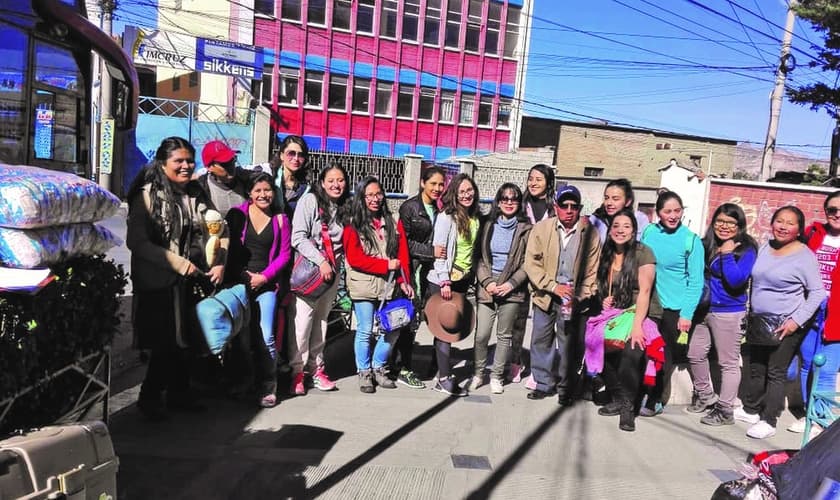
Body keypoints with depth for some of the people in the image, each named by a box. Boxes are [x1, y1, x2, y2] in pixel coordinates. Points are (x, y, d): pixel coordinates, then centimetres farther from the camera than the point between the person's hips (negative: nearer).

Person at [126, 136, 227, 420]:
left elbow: (219, 231, 14)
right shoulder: (148, 195, -10)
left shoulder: (197, 195, 9)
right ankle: (149, 397, 20)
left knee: (186, 340, 12)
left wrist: (220, 263, -2)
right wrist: (180, 264, -20)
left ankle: (179, 394, 30)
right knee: (167, 342, -1)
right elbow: (136, 242, -17)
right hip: (159, 282, -6)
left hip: (193, 280, 6)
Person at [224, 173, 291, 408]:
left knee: (266, 337, -8)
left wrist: (264, 276, -5)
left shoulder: (280, 219, 7)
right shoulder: (237, 214, 3)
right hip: (239, 281, 0)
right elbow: (228, 247, 2)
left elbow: (284, 254, 5)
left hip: (266, 283, 0)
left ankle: (268, 388, 4)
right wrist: (242, 274, -8)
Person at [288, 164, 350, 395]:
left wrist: (335, 264, 1)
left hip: (332, 272, 5)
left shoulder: (345, 207, 10)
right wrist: (321, 261, -16)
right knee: (303, 319, -9)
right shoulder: (309, 200, -6)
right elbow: (298, 237, -12)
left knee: (321, 320, 10)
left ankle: (316, 368, 18)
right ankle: (297, 371, 1)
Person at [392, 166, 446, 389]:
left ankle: (395, 362, 19)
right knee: (410, 318, -5)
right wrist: (431, 251, -14)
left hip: (426, 270, 7)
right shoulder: (410, 207, -6)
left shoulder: (437, 210, 14)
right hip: (410, 268, -6)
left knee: (413, 318, 9)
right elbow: (403, 242, -11)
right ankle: (405, 370, 5)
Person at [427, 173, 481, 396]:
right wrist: (445, 281, -17)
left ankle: (441, 371, 21)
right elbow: (438, 251, -13)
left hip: (464, 279, 6)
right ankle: (445, 379, 2)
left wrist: (472, 277, 13)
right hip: (444, 280, -6)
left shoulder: (475, 219, 9)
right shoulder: (446, 217, -10)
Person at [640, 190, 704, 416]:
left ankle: (655, 401, 19)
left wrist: (687, 314, -10)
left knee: (665, 355, 6)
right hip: (648, 304, 3)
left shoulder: (691, 240, -8)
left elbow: (696, 281, -6)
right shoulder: (649, 232, 1)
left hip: (674, 308, -3)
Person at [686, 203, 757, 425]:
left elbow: (736, 280, -21)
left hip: (729, 313, -6)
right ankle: (705, 396, 35)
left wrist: (727, 254, -18)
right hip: (703, 309, 6)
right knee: (695, 355, 15)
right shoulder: (706, 245, 6)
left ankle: (725, 410, 14)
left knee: (728, 362, 2)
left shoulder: (746, 250, -9)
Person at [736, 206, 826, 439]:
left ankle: (768, 421, 9)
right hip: (758, 321, 6)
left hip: (785, 325, -6)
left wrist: (797, 320, -18)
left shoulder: (804, 256, -12)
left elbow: (818, 292, -12)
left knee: (776, 373, 0)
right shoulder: (765, 248, 7)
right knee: (756, 369, 17)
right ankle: (751, 409, 32)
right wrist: (750, 314, 15)